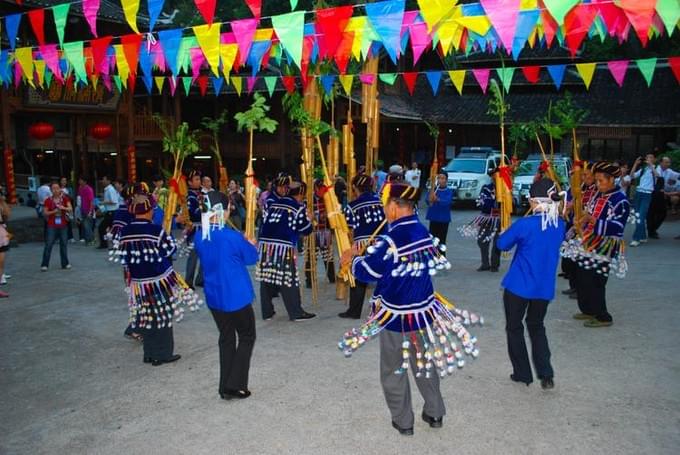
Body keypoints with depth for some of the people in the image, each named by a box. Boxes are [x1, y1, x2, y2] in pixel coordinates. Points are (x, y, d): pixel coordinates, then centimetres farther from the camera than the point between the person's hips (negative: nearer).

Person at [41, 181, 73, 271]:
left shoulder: (65, 198, 2)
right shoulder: (48, 200, -2)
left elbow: (70, 209, -7)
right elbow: (45, 213, -1)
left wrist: (64, 208, -26)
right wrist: (53, 211, -17)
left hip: (63, 225, 2)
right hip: (52, 226, -2)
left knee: (63, 244, 7)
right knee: (48, 244, -4)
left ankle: (65, 263, 16)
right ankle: (44, 265, -1)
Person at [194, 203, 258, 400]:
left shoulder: (199, 237, -3)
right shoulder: (232, 236, -21)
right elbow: (251, 258, -7)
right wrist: (251, 245, 15)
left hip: (214, 296, 6)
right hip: (237, 295, -6)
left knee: (226, 338, 19)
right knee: (247, 337, 12)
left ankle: (225, 386, 23)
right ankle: (234, 386, 9)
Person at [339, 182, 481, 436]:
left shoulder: (391, 240, -24)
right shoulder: (424, 233, -3)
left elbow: (366, 272, -18)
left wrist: (354, 258, 5)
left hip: (396, 316, -6)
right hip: (424, 311, 6)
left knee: (394, 371, 13)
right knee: (425, 364, 23)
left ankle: (403, 421, 27)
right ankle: (435, 414, 36)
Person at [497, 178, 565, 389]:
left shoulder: (524, 225, -20)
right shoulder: (559, 225, -3)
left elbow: (502, 244, -6)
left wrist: (504, 233, 12)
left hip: (519, 285, -5)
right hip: (545, 287, 5)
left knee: (514, 328, 14)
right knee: (536, 326, 23)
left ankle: (523, 373, 21)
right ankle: (546, 374, 15)